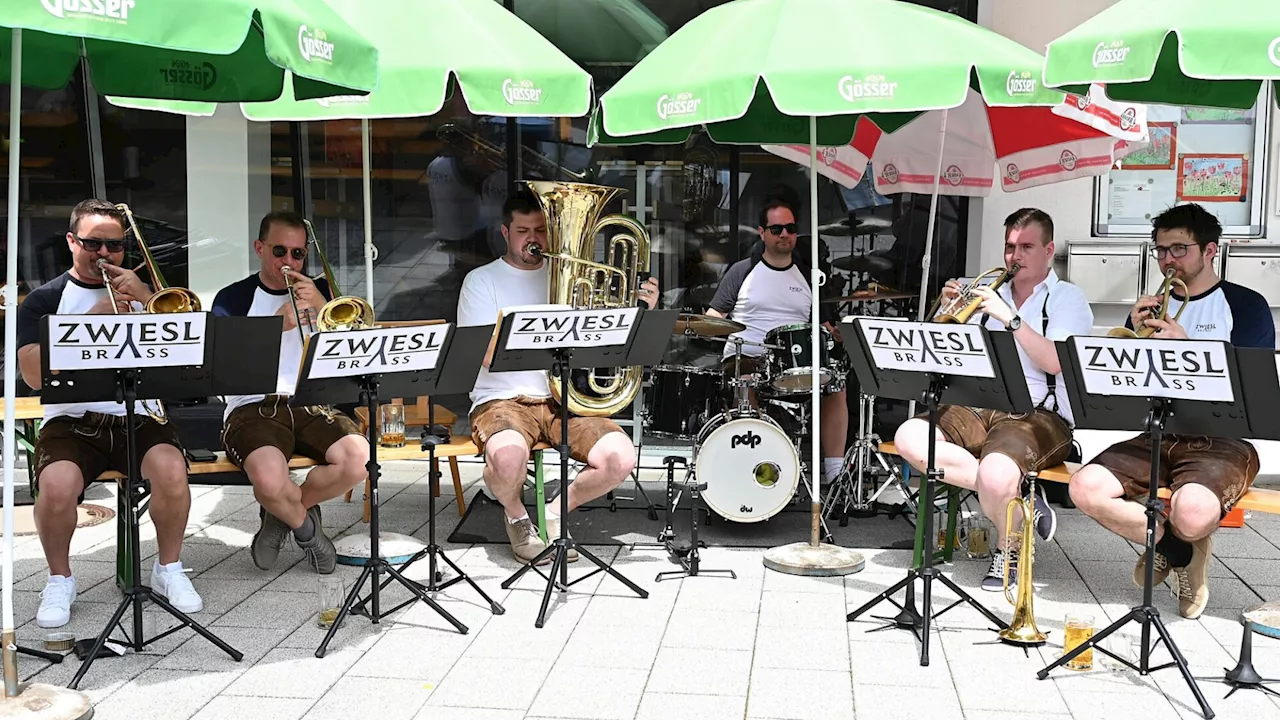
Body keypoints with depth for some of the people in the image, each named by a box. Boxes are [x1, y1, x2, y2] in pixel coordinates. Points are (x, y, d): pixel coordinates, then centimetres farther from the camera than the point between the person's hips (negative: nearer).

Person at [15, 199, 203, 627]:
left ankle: (169, 569, -3)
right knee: (57, 487, -30)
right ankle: (59, 580, -1)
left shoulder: (141, 291, 17)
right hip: (73, 419, -1)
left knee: (172, 472, -29)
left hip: (140, 414, 1)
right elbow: (34, 374, -6)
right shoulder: (44, 300, 9)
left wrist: (146, 299, -8)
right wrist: (93, 320, -13)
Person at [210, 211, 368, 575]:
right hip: (253, 407, -3)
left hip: (311, 405, 4)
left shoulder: (319, 291, 16)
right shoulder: (233, 299, 6)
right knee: (270, 478, -35)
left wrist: (321, 304, -10)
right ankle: (306, 527, 4)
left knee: (358, 457, -27)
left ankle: (283, 513, 4)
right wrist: (278, 324, -19)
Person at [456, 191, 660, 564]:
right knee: (508, 455, -38)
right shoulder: (481, 281, 3)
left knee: (621, 457, -23)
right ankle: (517, 519, 0)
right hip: (503, 400, -3)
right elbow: (485, 355, -11)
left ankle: (556, 512, 7)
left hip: (563, 397, 3)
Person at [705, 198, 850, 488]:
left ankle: (835, 470, -12)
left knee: (836, 386, -17)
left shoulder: (807, 276, 17)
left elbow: (819, 321, 20)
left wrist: (827, 330, -4)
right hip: (745, 358, -3)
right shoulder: (741, 271, 9)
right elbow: (715, 315, 7)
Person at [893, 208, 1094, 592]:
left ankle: (1008, 550, -2)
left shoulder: (1068, 298, 6)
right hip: (979, 410, 6)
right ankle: (1018, 497, -15)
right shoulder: (991, 295, 21)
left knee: (996, 476, -37)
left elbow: (1055, 362, -13)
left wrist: (1010, 318, -16)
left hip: (1040, 417, -5)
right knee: (909, 438, -23)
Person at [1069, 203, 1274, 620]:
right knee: (1086, 489, -25)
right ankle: (1180, 551, -1)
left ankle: (1169, 545, 3)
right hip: (1157, 438, 5)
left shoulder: (1245, 306, 4)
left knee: (1192, 513, -38)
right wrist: (1137, 335, -7)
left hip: (1223, 441, -4)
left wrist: (1184, 344, -19)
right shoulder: (1151, 309, 16)